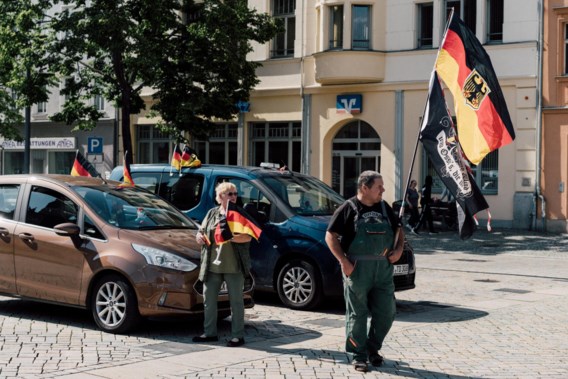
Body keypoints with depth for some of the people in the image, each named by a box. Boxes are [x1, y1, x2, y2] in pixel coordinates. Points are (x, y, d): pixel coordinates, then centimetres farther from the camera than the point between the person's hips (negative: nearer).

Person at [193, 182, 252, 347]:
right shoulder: (212, 213, 13)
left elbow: (248, 236, -10)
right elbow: (201, 232, 19)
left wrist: (230, 238, -26)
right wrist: (199, 237, -5)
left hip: (233, 266, -5)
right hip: (211, 265, 5)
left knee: (236, 300, -1)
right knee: (209, 298, 9)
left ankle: (238, 335, 4)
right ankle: (210, 333, 21)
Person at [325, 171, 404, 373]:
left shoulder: (384, 207, 12)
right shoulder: (349, 208, -5)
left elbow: (398, 229, 24)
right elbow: (331, 236, -7)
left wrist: (399, 248, 5)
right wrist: (343, 261, -15)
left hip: (383, 269, 5)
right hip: (357, 269, -5)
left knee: (386, 312, 6)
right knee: (357, 314, 2)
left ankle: (373, 348, 25)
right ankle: (359, 356, 13)